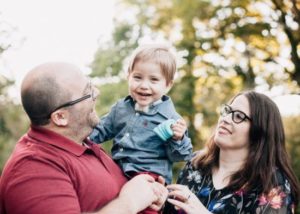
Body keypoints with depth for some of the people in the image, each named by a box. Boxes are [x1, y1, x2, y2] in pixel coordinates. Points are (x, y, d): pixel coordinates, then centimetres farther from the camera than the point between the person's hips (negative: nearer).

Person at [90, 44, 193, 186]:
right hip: (117, 171, 7)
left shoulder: (169, 118, -9)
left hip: (151, 175, -6)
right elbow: (102, 130, 25)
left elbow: (179, 156, -5)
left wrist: (178, 140, -24)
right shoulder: (121, 107, 9)